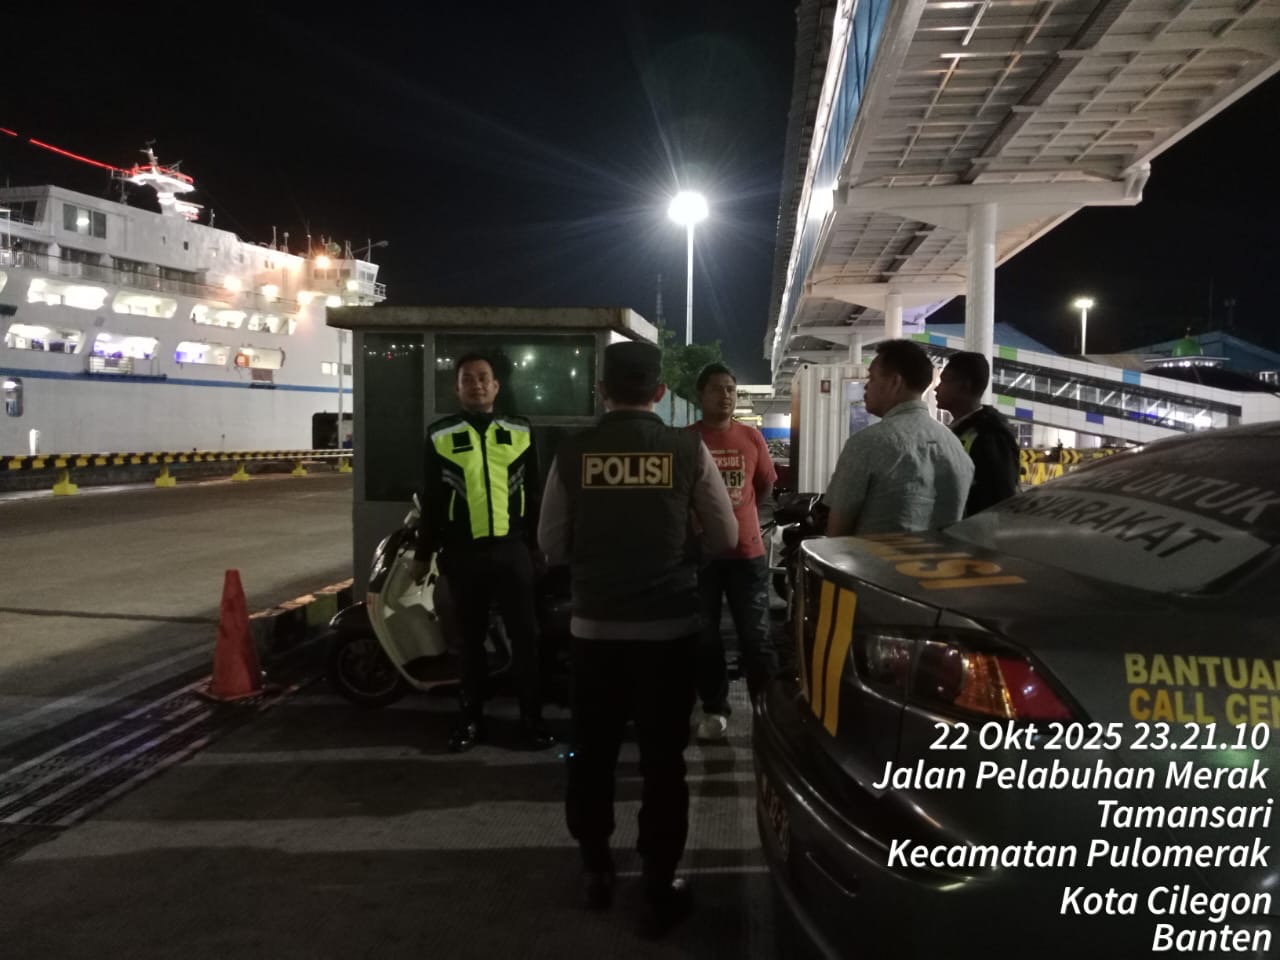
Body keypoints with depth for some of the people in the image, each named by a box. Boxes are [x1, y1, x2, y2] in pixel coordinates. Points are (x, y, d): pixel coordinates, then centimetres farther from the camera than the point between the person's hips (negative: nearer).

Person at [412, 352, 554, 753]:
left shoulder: (521, 432, 6)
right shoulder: (440, 436, 4)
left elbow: (533, 493, 11)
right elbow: (432, 499, 8)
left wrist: (537, 543, 11)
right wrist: (423, 553, 8)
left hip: (511, 548, 0)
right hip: (463, 551, 0)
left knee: (524, 634, 3)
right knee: (471, 637, 10)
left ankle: (531, 717, 13)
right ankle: (471, 718, 21)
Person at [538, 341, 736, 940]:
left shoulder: (573, 452, -5)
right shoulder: (688, 450, -7)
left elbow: (552, 544, 0)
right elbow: (724, 538, 0)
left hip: (594, 626, 1)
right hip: (669, 626, -1)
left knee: (592, 752, 17)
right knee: (663, 758, 10)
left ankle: (595, 868, 32)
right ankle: (660, 889, 17)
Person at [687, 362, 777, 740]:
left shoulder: (752, 437, 3)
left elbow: (766, 485, 16)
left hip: (747, 551, 1)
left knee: (756, 637, 6)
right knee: (705, 638, 9)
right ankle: (714, 709, 22)